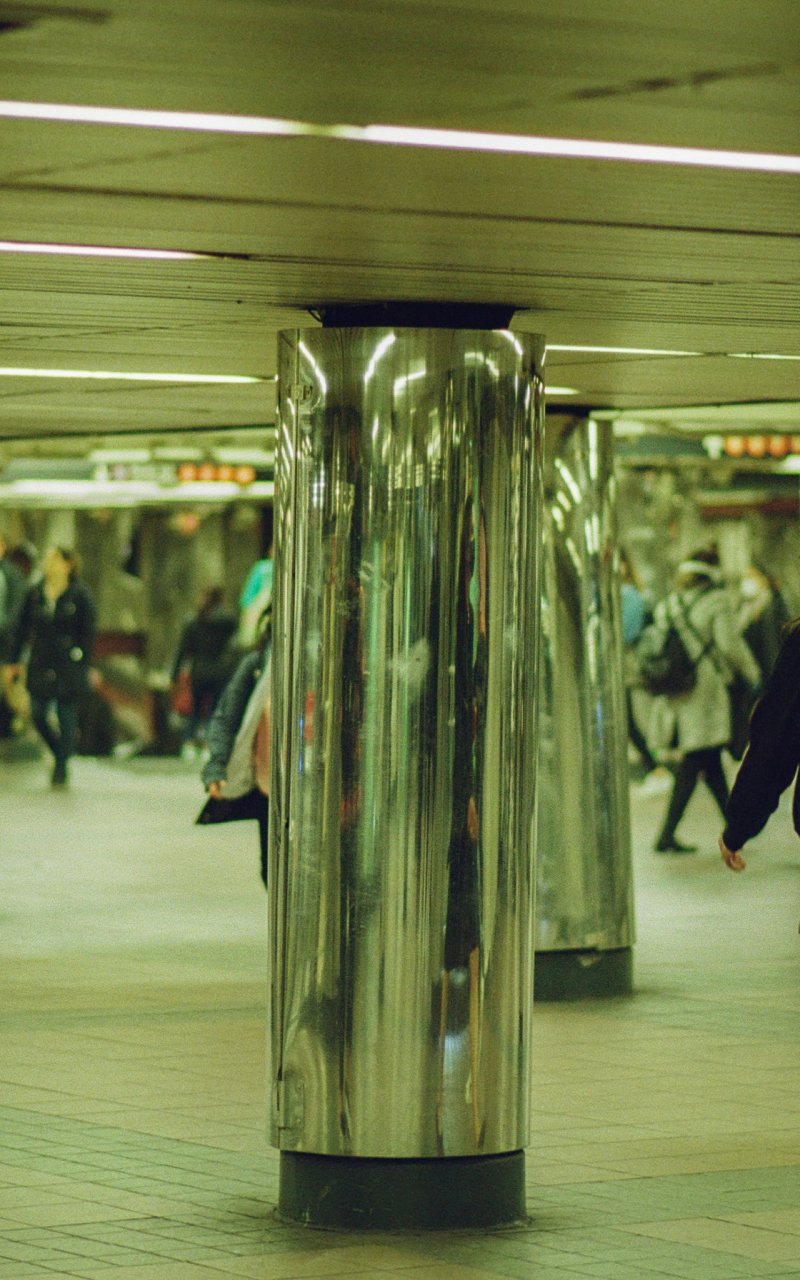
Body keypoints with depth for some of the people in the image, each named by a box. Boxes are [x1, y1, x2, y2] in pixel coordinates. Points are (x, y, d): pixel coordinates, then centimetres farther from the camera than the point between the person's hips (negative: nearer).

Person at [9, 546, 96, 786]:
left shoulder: (79, 595, -3)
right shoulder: (34, 594, 7)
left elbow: (89, 631, -2)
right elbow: (22, 629, 10)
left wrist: (82, 660, -9)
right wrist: (14, 661, 6)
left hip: (69, 665, -4)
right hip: (40, 664, 4)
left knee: (66, 716, -1)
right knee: (38, 715, 0)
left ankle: (61, 766, 9)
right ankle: (61, 753, 24)